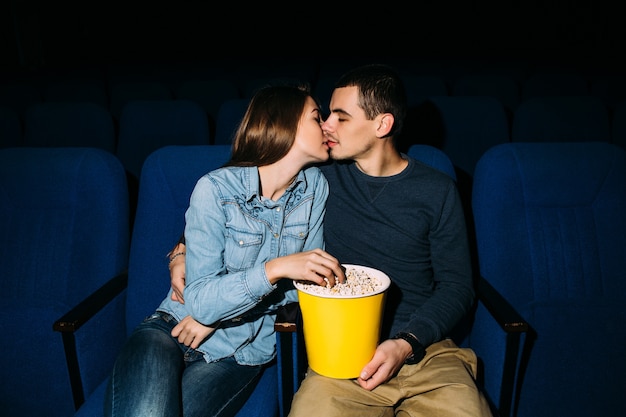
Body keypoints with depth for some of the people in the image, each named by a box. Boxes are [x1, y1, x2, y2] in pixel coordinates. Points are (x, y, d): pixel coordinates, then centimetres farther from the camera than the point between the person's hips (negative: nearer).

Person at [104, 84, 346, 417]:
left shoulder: (315, 186, -2)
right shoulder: (216, 189, -14)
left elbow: (310, 274, 3)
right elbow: (201, 300, -18)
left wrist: (215, 315, -5)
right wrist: (275, 269, -33)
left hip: (241, 355, 3)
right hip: (173, 328, -2)